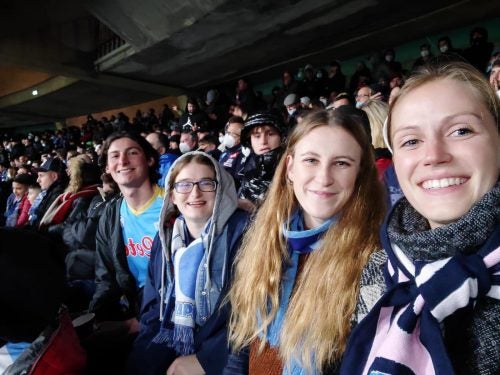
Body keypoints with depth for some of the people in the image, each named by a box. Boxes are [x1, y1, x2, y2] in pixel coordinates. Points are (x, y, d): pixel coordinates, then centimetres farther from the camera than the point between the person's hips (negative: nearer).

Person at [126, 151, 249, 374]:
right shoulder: (165, 236, 7)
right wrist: (147, 352, -4)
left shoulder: (242, 230, -12)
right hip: (166, 348, 4)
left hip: (219, 356, -4)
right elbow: (152, 304, 10)